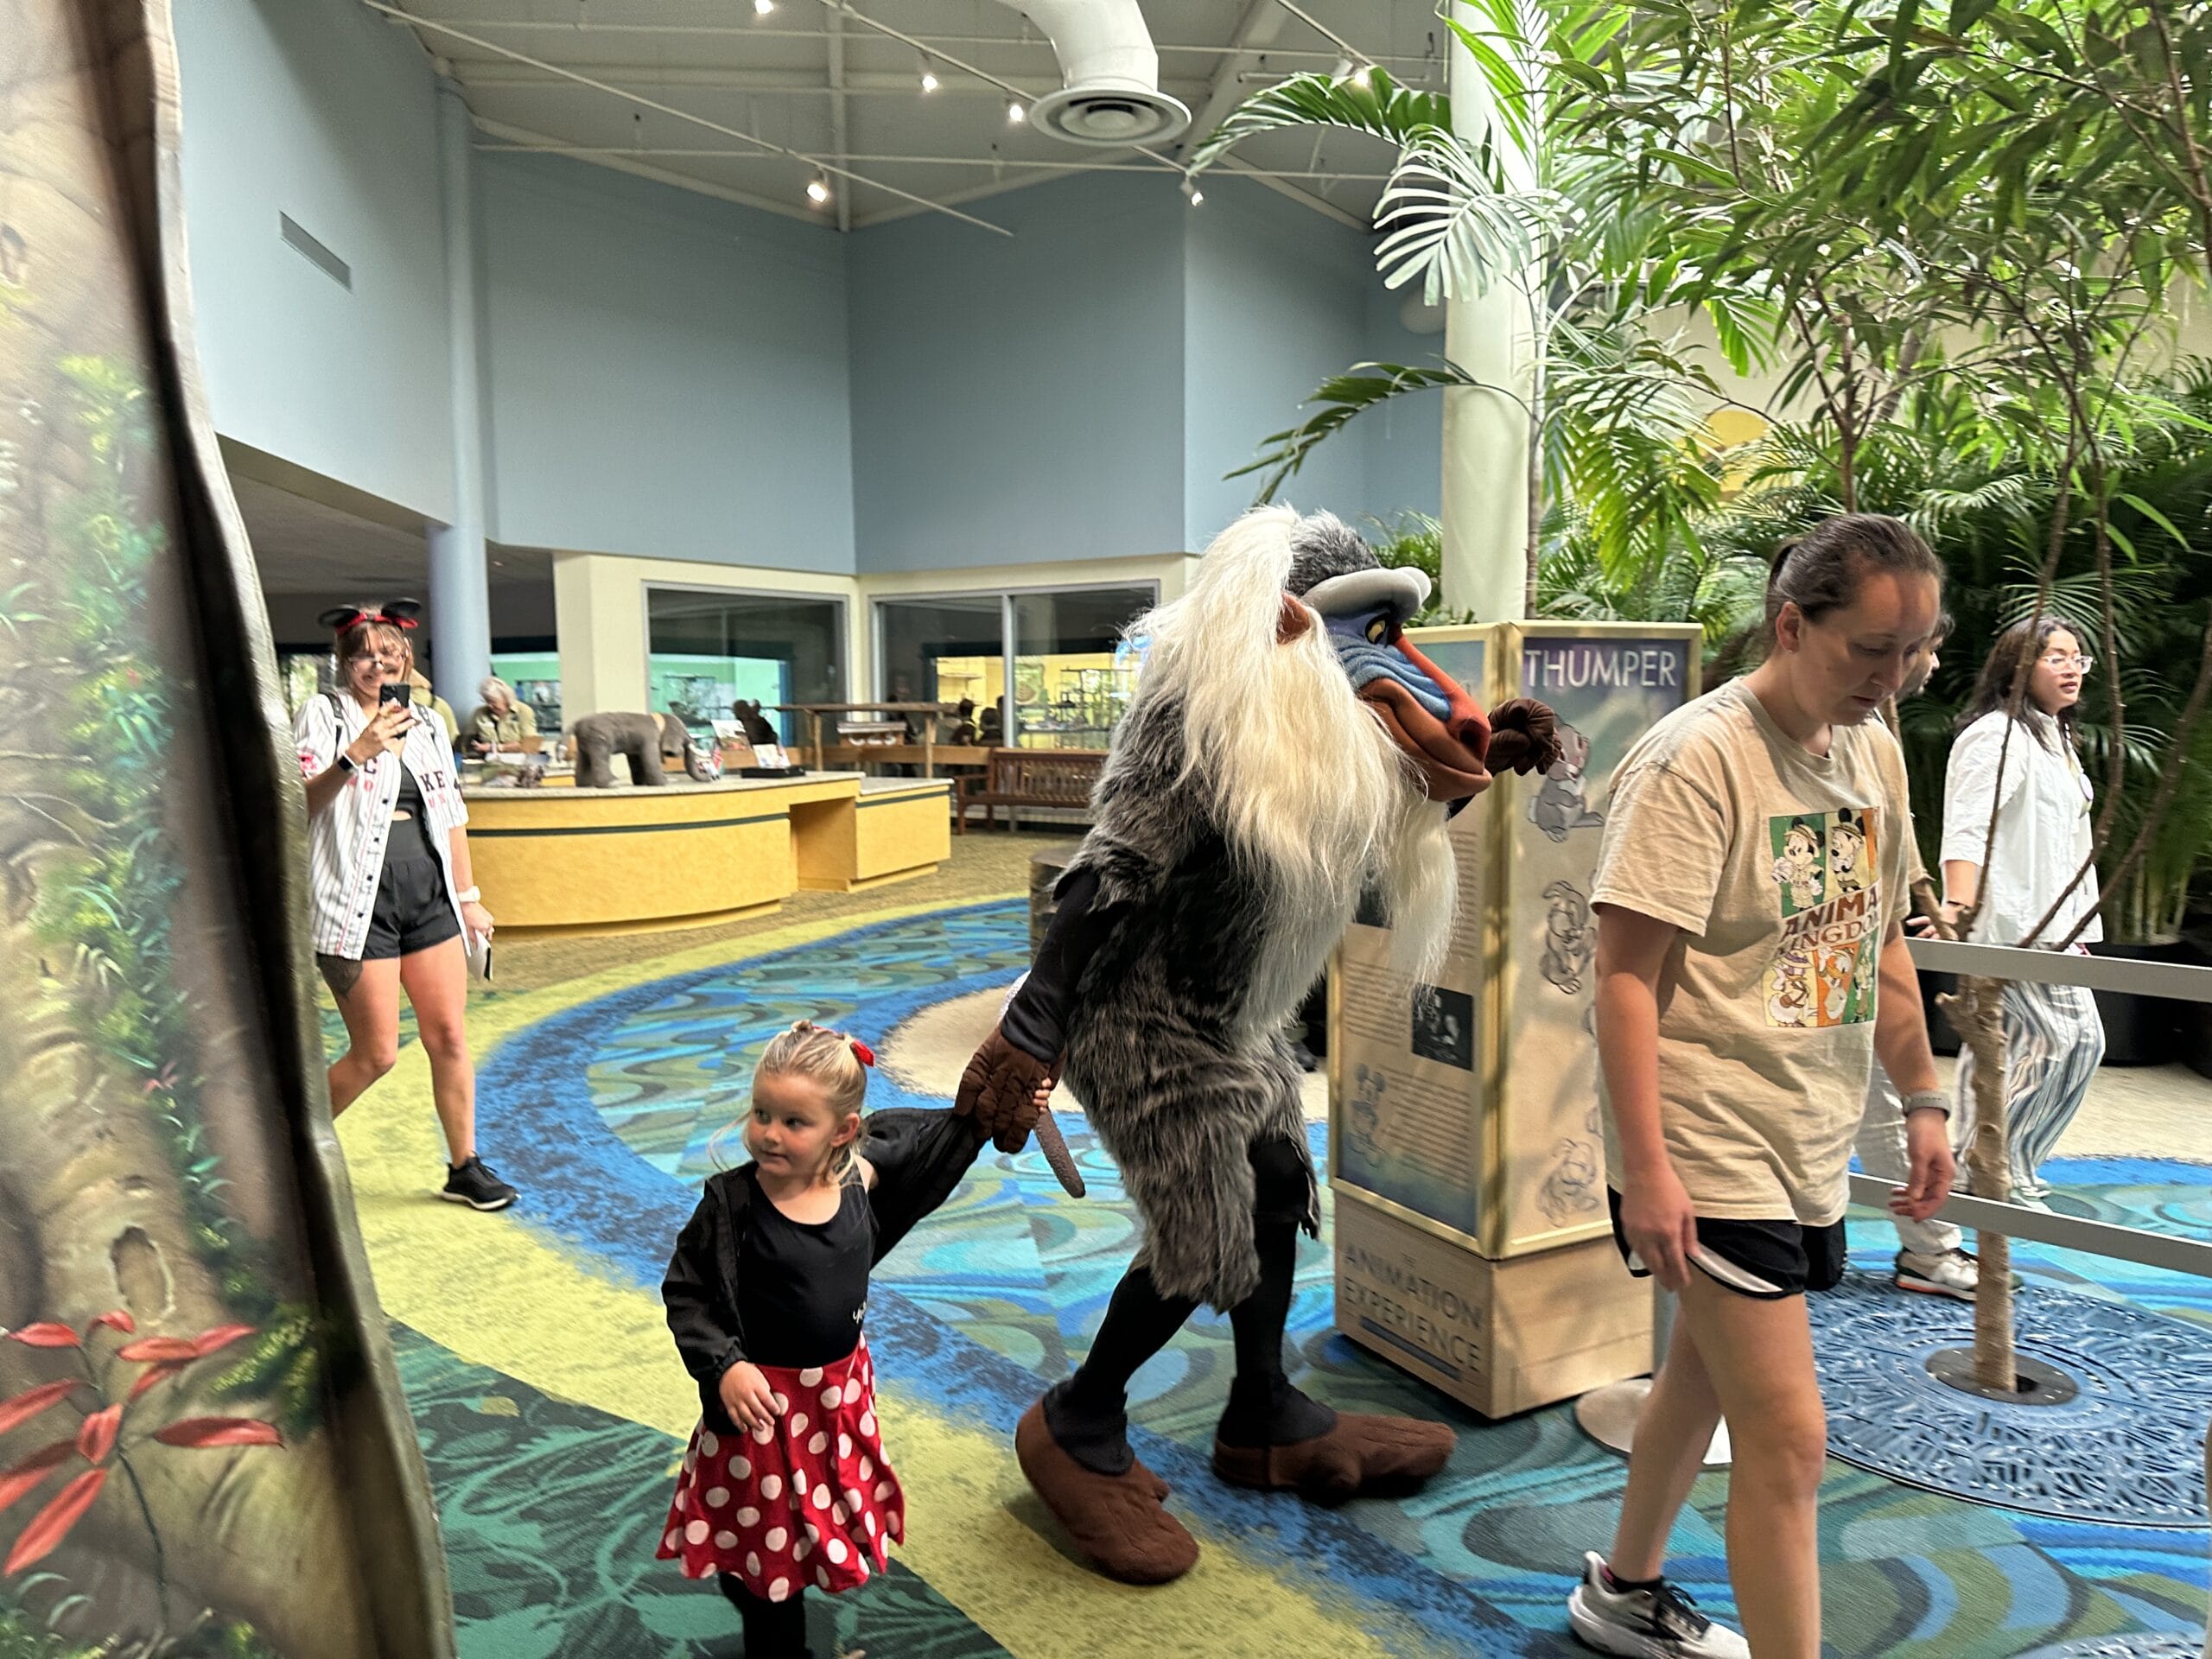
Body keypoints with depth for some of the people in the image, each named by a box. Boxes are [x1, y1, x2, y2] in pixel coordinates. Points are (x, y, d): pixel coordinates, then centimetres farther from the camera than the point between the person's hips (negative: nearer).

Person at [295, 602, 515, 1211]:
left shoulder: (426, 725, 14)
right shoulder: (323, 714, 0)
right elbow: (301, 803, -11)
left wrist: (468, 897, 16)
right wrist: (355, 755, -24)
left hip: (430, 898, 5)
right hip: (359, 904, -5)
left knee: (449, 1038, 5)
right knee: (376, 1053, -1)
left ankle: (465, 1166, 17)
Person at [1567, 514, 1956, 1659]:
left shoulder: (1874, 751, 8)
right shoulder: (1697, 759, -18)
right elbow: (1625, 970, -21)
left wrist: (1922, 1101, 17)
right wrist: (1643, 1166, -23)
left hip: (1812, 1142, 9)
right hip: (1707, 1153, -8)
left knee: (1703, 1375, 22)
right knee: (1788, 1438, -5)